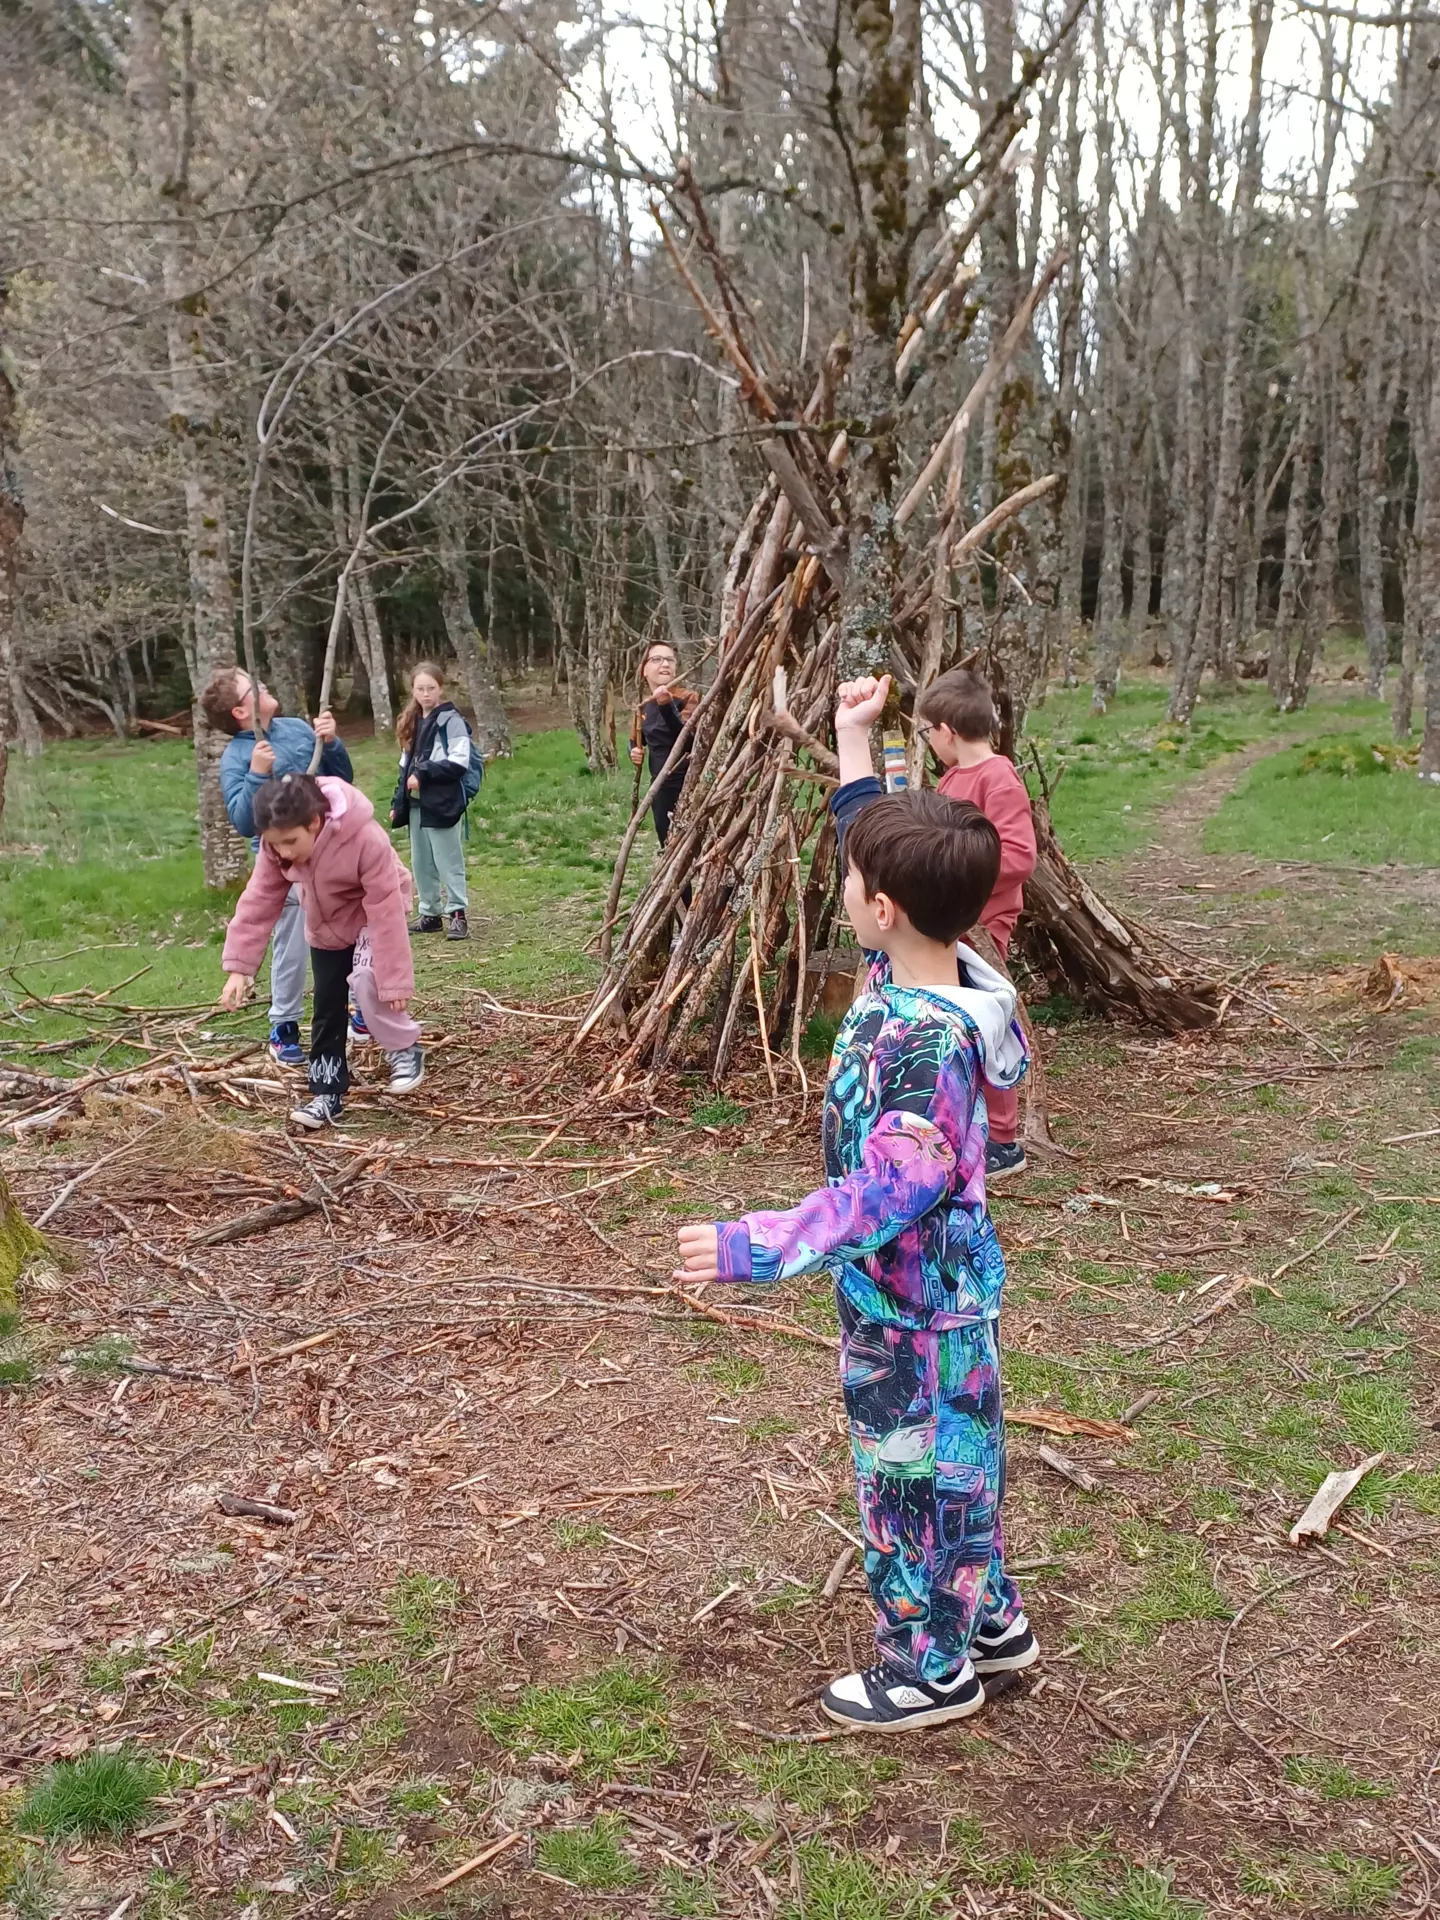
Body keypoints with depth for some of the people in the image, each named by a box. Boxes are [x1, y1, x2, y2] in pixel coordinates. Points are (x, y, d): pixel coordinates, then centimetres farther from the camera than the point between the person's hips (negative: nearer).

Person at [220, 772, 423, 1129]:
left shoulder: (366, 839, -39)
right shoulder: (276, 845, -23)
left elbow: (386, 912, -35)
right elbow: (259, 900, -16)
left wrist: (395, 979, -32)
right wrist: (239, 964, -22)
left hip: (373, 915, -5)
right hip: (325, 926, 5)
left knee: (367, 982, -28)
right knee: (327, 1007, 2)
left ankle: (405, 1049, -4)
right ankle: (327, 1093, 12)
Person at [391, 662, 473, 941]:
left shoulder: (451, 720, -8)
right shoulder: (412, 722, 14)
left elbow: (459, 763, -16)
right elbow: (406, 767, 18)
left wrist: (423, 773, -18)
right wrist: (398, 802, 13)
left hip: (441, 804, -8)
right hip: (416, 805, 8)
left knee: (448, 862, -3)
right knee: (421, 862, 13)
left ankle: (457, 914, 2)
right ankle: (430, 913, 22)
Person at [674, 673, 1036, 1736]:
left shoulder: (921, 1043, -32)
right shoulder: (922, 966, -5)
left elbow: (888, 1192, -33)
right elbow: (883, 850, 12)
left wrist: (751, 1247, -32)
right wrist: (853, 744, 13)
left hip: (915, 1301, -9)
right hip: (945, 1286, 9)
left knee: (911, 1468, 10)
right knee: (958, 1452, 24)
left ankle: (931, 1666, 30)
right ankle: (990, 1620, 43)